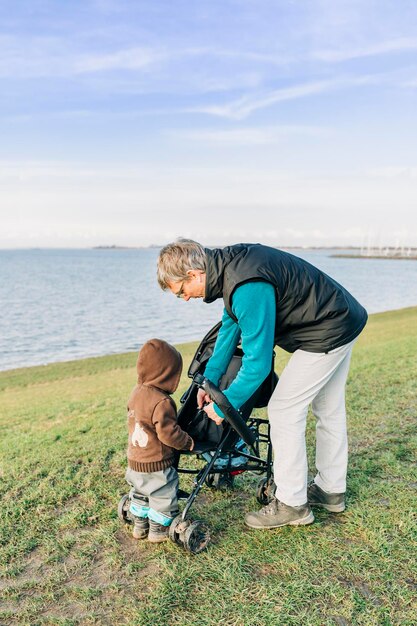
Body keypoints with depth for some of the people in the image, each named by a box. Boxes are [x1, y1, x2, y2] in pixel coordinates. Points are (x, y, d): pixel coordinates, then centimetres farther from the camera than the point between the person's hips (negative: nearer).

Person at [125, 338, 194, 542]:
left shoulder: (136, 392, 0)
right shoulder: (161, 402, -27)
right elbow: (168, 433, -26)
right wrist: (188, 442, -9)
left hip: (134, 462, 8)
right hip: (156, 466, -8)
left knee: (140, 494, 26)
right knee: (163, 497, 12)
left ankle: (140, 526, 39)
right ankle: (158, 531, 24)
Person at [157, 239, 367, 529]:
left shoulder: (249, 288, -32)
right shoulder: (229, 262, 0)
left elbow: (258, 363, -28)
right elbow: (230, 326, 11)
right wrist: (210, 380, 12)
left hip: (327, 334, -10)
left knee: (283, 410, -4)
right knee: (329, 410, 19)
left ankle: (292, 504, 10)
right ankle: (331, 490, 36)